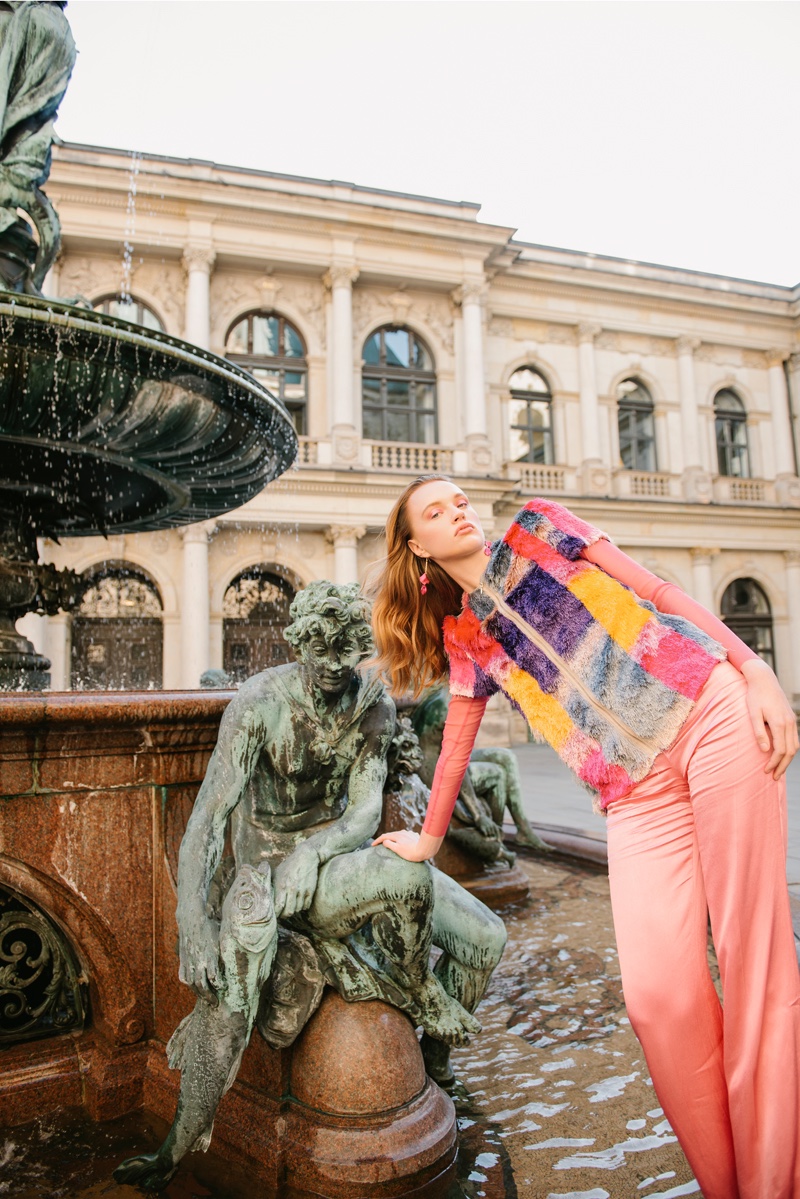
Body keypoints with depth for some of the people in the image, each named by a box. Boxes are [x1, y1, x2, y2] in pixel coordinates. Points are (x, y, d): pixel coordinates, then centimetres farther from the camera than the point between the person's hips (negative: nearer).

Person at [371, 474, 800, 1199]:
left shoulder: (538, 529, 9)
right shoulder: (464, 636, 13)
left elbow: (658, 590, 5)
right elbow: (455, 749, 22)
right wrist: (427, 842, 31)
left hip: (711, 712, -1)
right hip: (636, 788, 2)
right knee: (658, 996, -8)